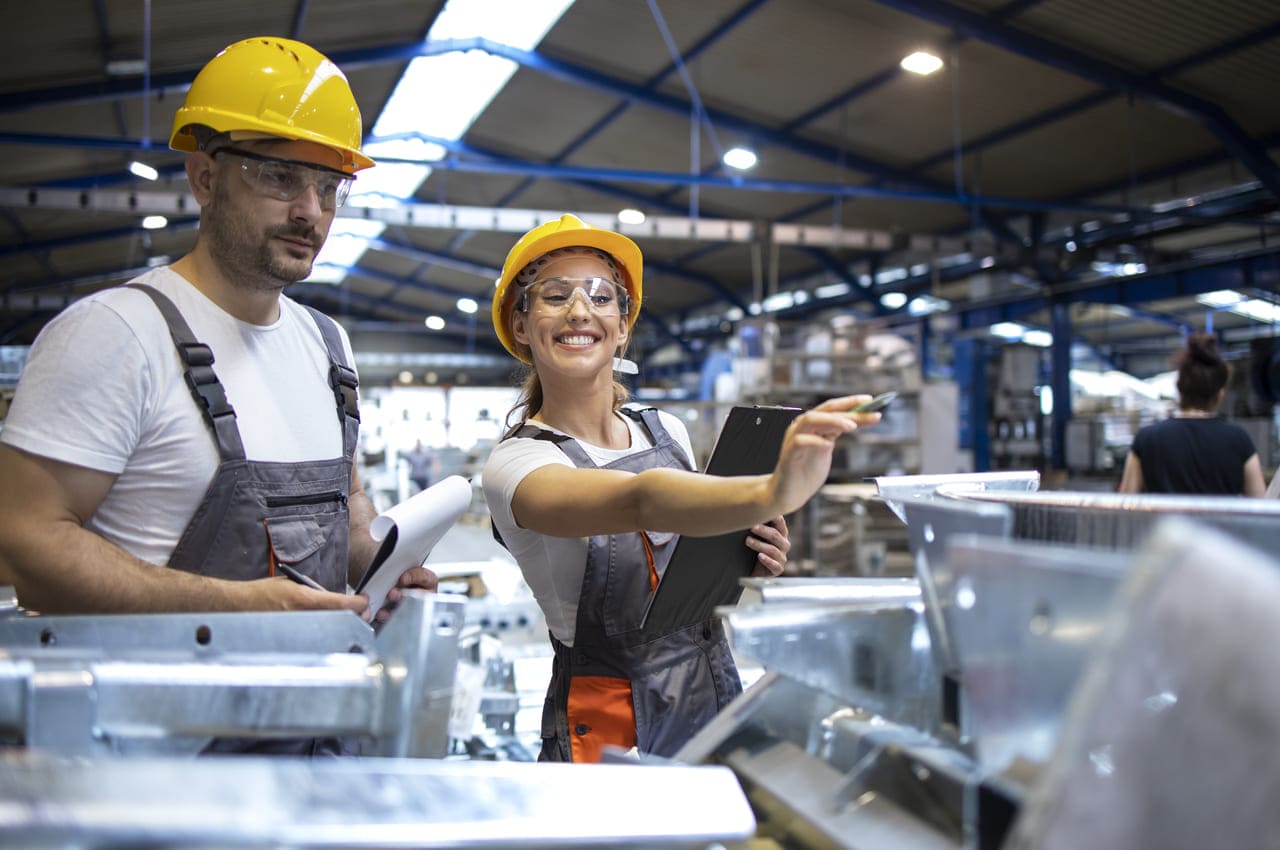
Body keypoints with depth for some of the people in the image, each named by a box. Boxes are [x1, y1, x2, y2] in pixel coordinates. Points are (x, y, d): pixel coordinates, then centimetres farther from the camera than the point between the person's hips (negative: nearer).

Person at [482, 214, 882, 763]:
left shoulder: (667, 431, 5)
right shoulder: (516, 462, -13)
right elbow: (643, 502, -33)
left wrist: (748, 564, -3)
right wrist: (769, 493, -49)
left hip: (718, 697, 4)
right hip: (611, 726, -4)